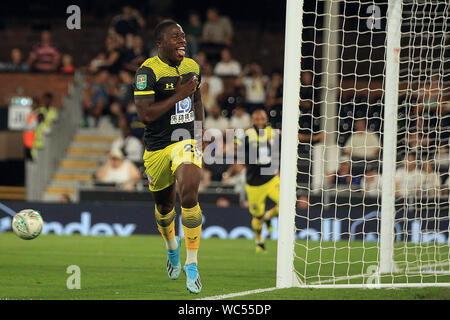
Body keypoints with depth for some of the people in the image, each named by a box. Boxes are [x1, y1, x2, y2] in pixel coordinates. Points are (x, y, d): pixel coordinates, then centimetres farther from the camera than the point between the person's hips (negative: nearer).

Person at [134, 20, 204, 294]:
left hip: (186, 142, 1)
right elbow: (145, 114, -23)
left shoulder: (192, 66, 4)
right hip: (157, 147, -1)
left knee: (189, 195, -23)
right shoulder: (148, 71, -14)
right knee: (164, 205, 16)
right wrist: (178, 96, -23)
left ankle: (192, 264, -15)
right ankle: (172, 248, 50)